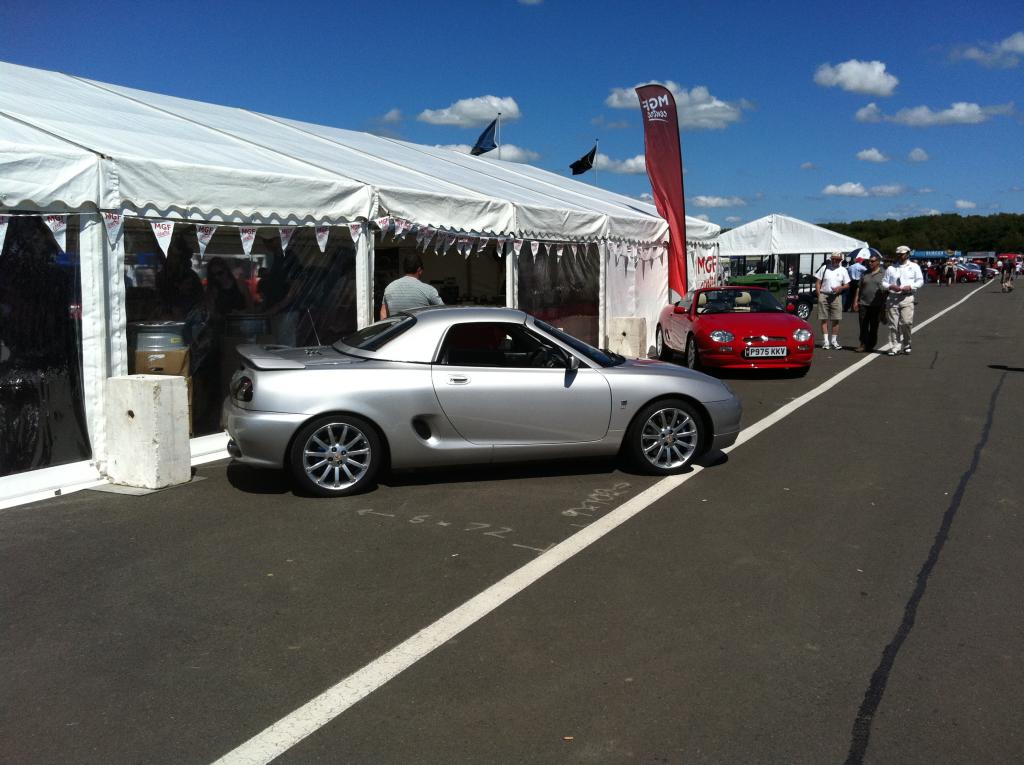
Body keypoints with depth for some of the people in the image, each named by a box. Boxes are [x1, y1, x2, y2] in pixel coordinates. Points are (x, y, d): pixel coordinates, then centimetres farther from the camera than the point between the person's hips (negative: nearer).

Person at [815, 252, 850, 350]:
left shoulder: (843, 270, 8)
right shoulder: (824, 268, 5)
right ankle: (825, 341, 2)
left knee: (836, 320, 1)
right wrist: (819, 295, -5)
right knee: (824, 319, 0)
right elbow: (818, 283, 5)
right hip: (824, 296, -1)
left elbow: (847, 285, 9)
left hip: (836, 297, 1)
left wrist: (840, 288, -12)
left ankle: (834, 340, 11)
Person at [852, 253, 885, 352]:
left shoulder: (883, 274, 2)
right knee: (863, 326, -2)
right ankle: (863, 344, 0)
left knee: (874, 327, 4)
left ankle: (870, 345, 12)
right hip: (863, 304, 3)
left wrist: (884, 304, -5)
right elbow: (859, 288, 15)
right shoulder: (865, 274, 13)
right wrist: (856, 301, 8)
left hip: (877, 306, -2)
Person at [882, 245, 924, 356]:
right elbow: (884, 283, 13)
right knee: (893, 324, -2)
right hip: (892, 298, 2)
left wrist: (910, 287, -10)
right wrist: (891, 286, -8)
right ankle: (894, 347, 2)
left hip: (907, 298, -2)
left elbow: (920, 281, 8)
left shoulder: (914, 267, 12)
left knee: (907, 322, -11)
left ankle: (906, 344, 7)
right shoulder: (891, 268, 16)